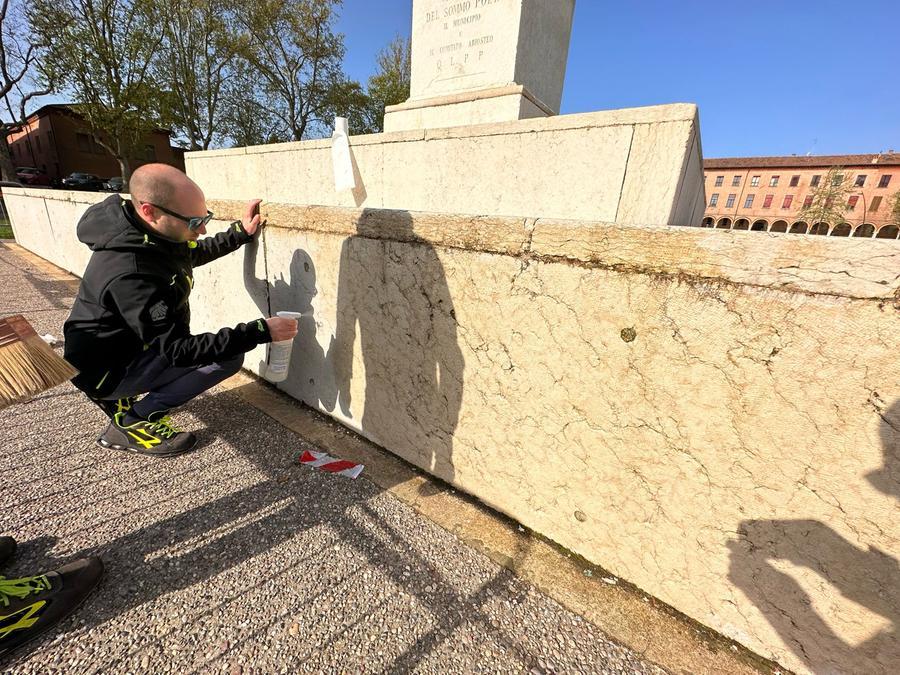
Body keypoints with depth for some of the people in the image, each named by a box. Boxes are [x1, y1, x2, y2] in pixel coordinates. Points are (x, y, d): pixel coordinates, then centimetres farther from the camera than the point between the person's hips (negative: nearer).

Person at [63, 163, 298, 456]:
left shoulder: (154, 233, -9)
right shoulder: (129, 274, -36)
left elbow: (194, 253, 15)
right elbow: (179, 351, -34)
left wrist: (240, 233, 4)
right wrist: (261, 331, -37)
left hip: (122, 344, 9)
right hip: (105, 369, -9)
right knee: (228, 356, -22)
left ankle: (121, 400, 16)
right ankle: (130, 424, -5)